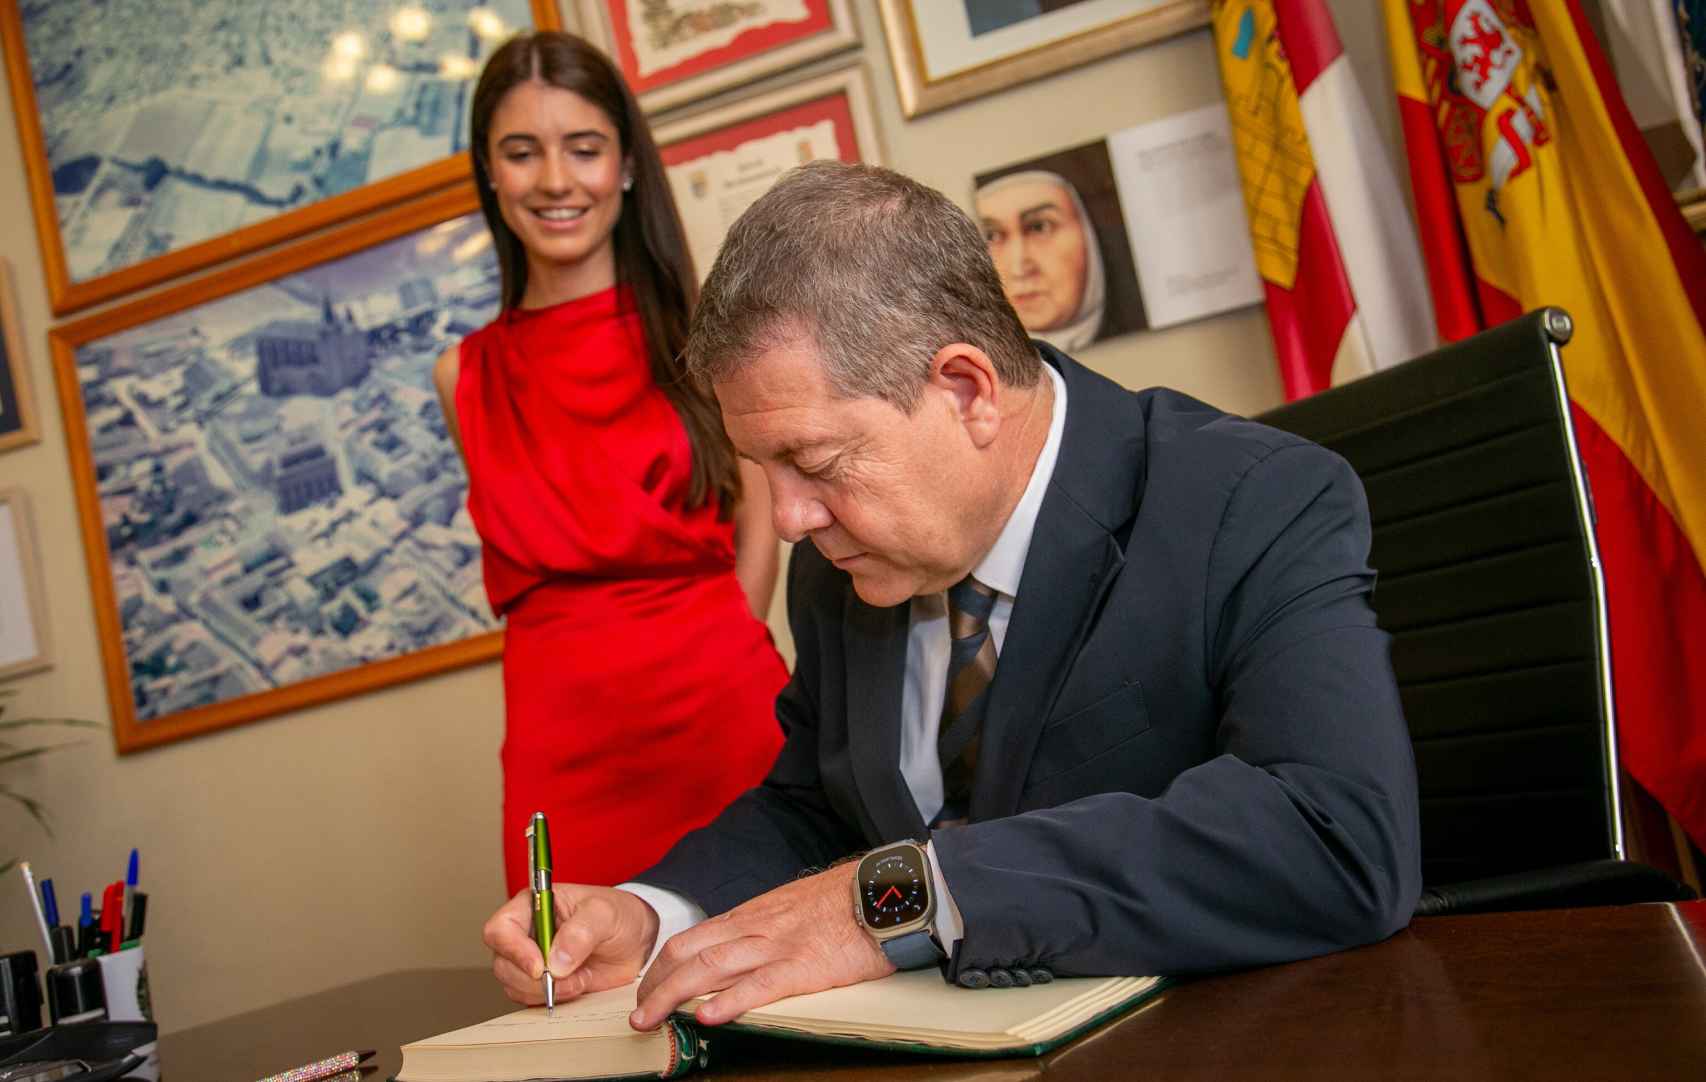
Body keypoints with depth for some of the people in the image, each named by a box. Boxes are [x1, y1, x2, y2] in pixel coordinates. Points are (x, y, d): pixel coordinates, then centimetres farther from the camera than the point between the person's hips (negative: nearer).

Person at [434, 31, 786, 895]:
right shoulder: (465, 375, 9)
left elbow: (758, 521, 3)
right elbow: (519, 570, 14)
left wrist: (704, 664, -4)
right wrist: (591, 667, 2)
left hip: (730, 714, -1)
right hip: (566, 739, 2)